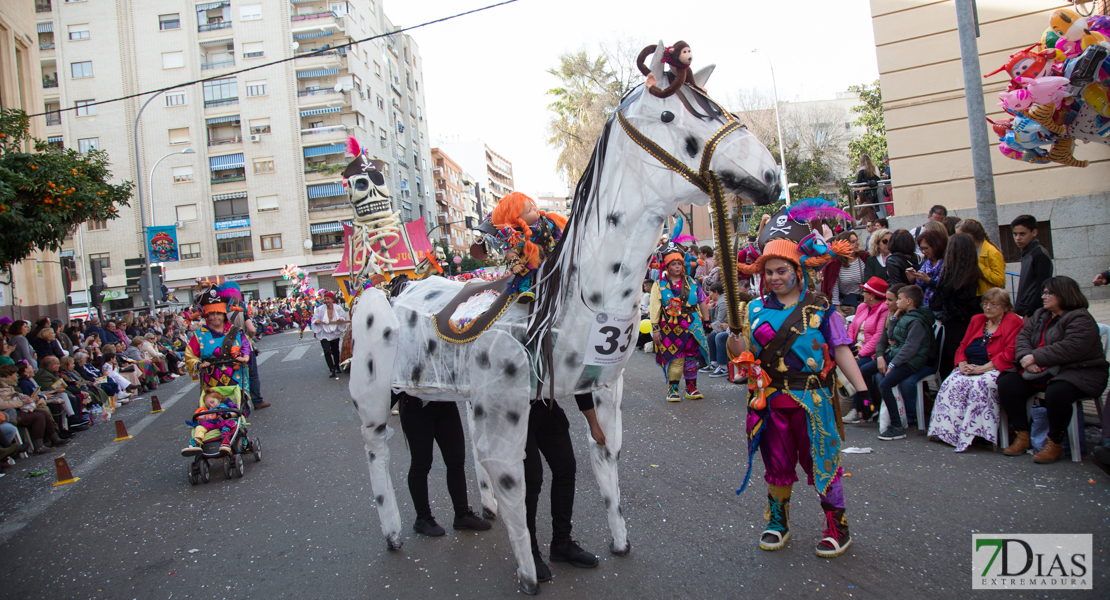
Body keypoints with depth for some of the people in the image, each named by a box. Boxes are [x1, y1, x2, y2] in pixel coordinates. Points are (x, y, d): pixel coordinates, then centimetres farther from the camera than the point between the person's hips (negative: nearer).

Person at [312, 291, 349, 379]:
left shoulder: (338, 308, -5)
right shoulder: (320, 309, -8)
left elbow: (345, 317, 1)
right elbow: (314, 319, -2)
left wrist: (342, 319, -21)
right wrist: (316, 321, -25)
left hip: (335, 334, 2)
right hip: (324, 334, -2)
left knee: (335, 352, 15)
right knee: (327, 352, -15)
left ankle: (337, 368, 36)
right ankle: (333, 370, -6)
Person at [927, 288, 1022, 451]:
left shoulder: (1014, 323, 1)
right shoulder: (977, 320, 20)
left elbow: (1010, 354, -11)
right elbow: (962, 347, 18)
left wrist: (982, 368, -18)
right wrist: (963, 364, -4)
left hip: (995, 370, -5)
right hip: (969, 368, 5)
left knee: (980, 385, -36)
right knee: (952, 383, -26)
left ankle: (969, 434, -32)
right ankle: (946, 430, -28)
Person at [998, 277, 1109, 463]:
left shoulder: (1081, 319, -11)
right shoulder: (1040, 315, 16)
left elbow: (1069, 349, -25)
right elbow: (1023, 337, 5)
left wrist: (1035, 357, -22)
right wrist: (1026, 358, -15)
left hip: (1078, 372, -8)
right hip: (1042, 371, 8)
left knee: (1056, 392, -38)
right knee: (1006, 383, -12)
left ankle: (1054, 443, -16)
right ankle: (1023, 436, -6)